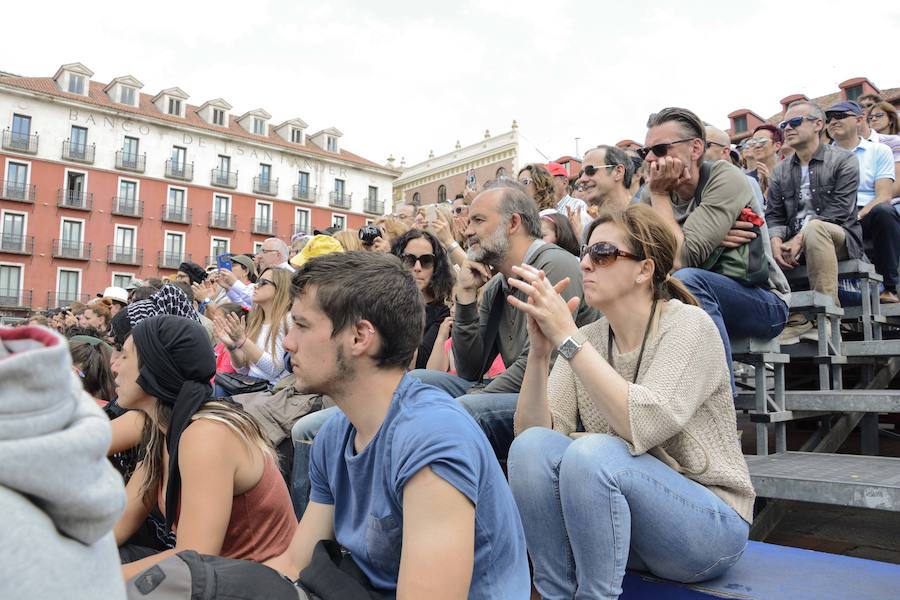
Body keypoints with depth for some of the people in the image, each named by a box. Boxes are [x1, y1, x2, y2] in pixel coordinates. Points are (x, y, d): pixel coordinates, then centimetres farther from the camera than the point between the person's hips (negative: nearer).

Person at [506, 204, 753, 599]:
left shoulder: (688, 325, -14)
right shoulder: (586, 340, 1)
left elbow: (644, 426, -31)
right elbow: (533, 432, -9)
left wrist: (566, 336, -31)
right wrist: (539, 350, -23)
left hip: (707, 522, -4)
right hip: (624, 512, 5)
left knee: (592, 453, -31)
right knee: (532, 446, -21)